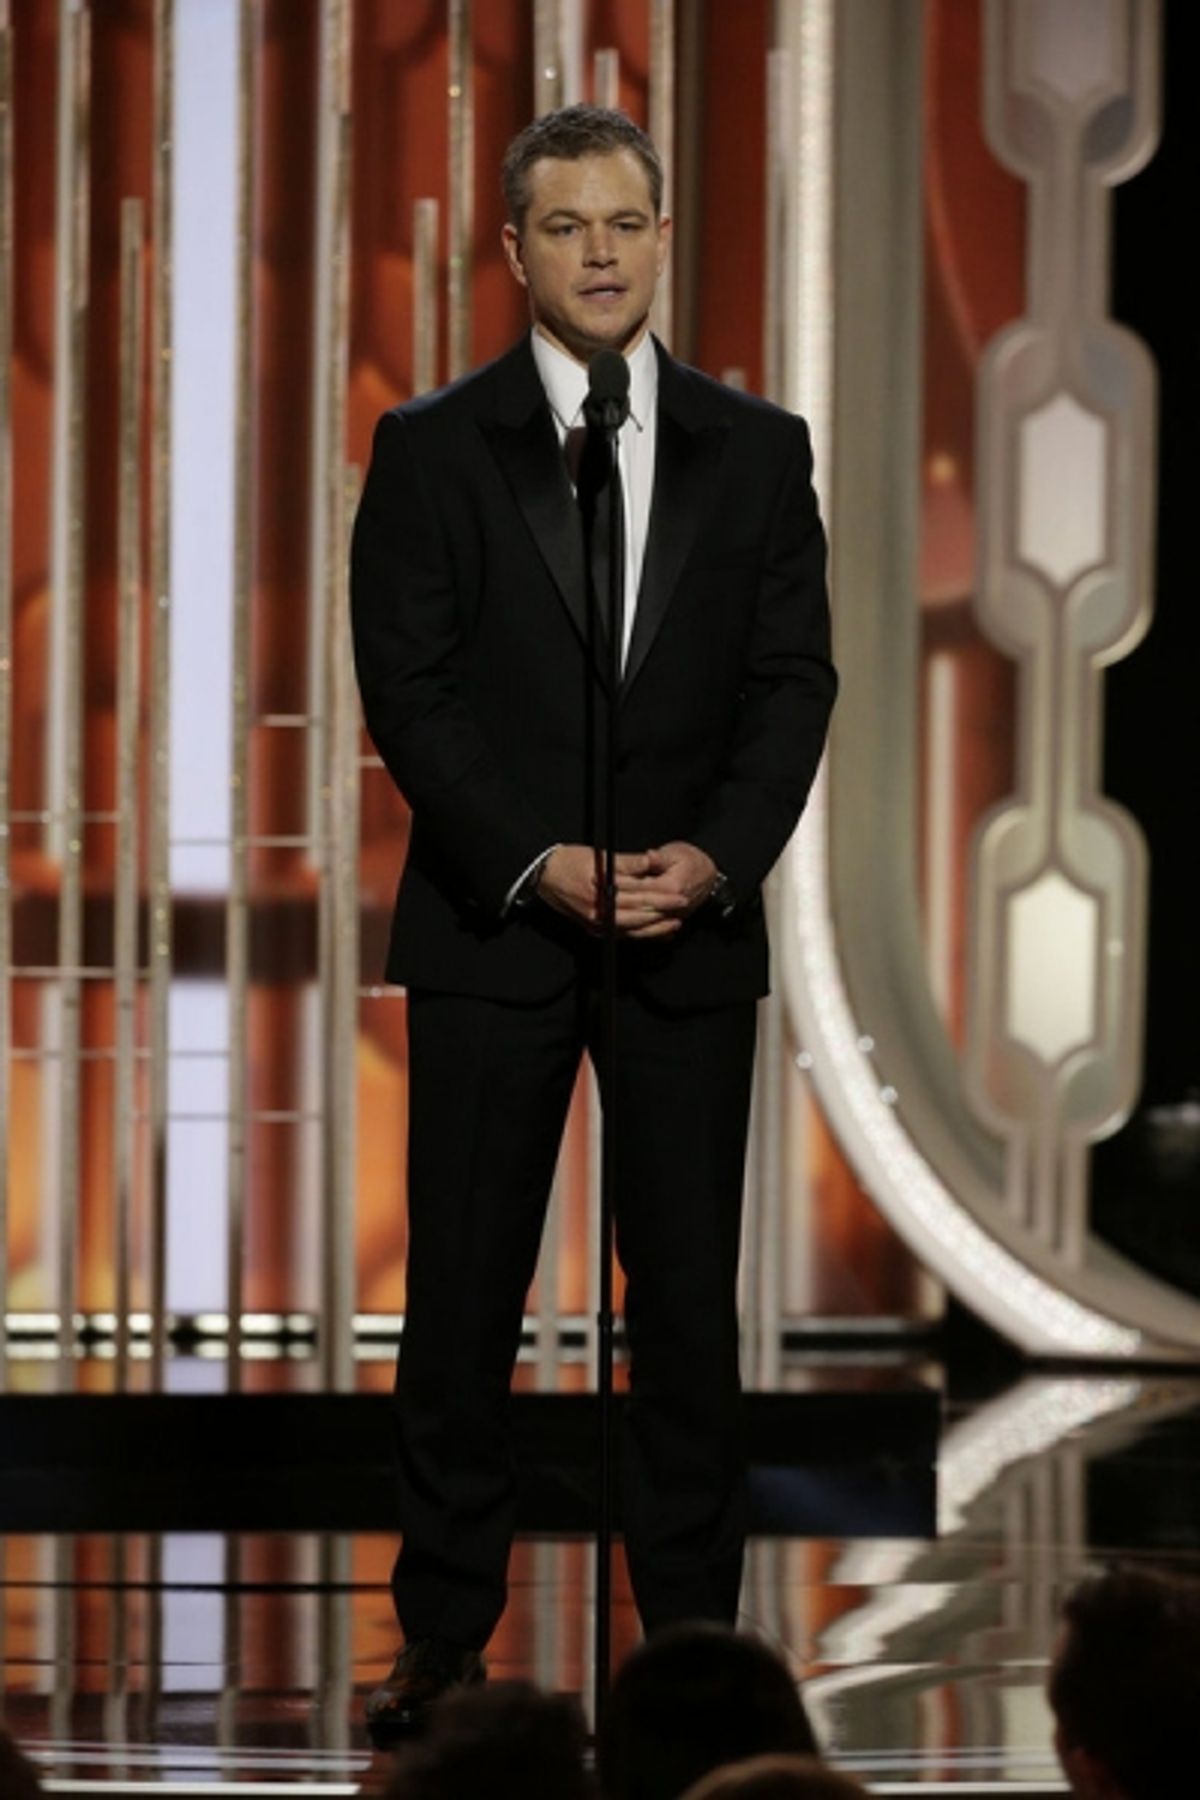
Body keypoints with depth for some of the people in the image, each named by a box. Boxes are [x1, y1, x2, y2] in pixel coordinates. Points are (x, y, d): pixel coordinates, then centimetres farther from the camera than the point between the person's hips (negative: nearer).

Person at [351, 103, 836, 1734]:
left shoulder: (755, 450, 7)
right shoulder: (434, 449, 1)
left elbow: (795, 678, 4)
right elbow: (406, 687, -3)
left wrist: (714, 854, -11)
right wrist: (534, 863, -13)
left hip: (691, 928, 1)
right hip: (491, 927, -1)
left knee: (688, 1293, 3)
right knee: (463, 1294, 1)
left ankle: (693, 1629, 8)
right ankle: (445, 1632, 7)